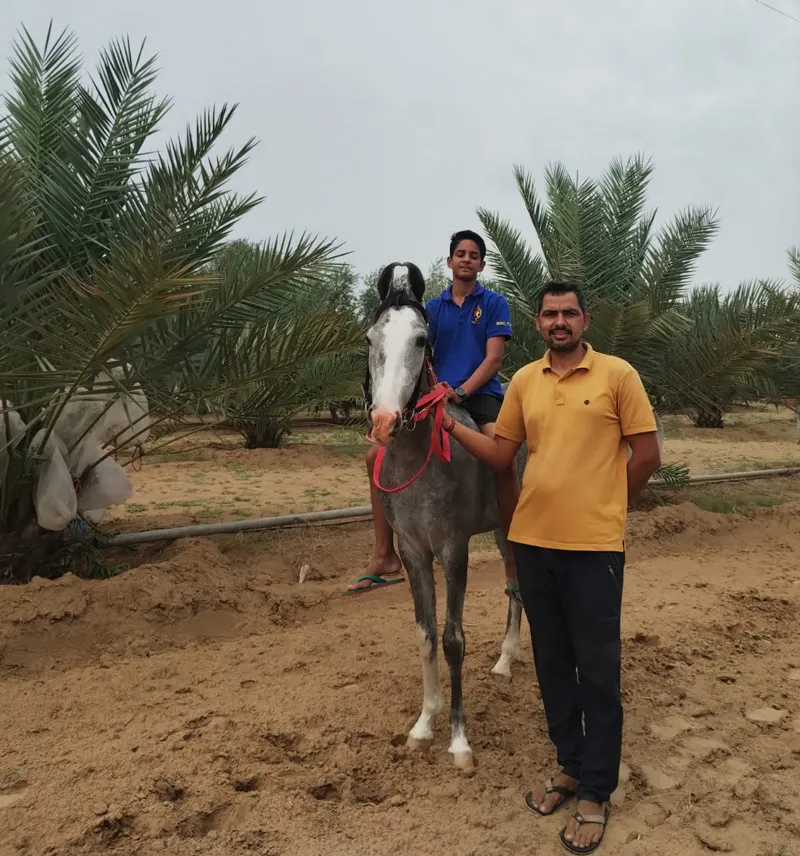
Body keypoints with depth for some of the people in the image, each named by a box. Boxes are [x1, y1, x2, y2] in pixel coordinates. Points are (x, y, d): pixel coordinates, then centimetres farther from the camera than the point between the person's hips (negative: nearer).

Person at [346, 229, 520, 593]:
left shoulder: (494, 303, 5)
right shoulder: (433, 308, 15)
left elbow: (493, 358, -5)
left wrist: (461, 391, -19)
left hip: (480, 396, -4)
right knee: (377, 456, -4)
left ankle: (514, 562, -24)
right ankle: (385, 558, 5)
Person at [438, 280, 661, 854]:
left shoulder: (618, 375, -5)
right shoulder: (523, 381, 7)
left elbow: (647, 456, -2)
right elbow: (501, 455, 10)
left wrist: (603, 505, 6)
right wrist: (450, 425, -1)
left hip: (594, 547, -4)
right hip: (533, 542, 5)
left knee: (597, 671, 6)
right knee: (552, 662, 16)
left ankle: (596, 795, 22)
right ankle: (570, 766, 36)